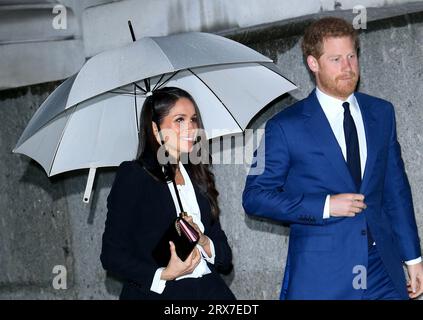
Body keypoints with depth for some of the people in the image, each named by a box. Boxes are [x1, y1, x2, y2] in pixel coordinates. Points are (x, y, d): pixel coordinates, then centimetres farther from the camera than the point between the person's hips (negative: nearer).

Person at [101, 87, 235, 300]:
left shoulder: (198, 179, 17)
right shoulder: (132, 175, 1)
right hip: (156, 293, -4)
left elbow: (225, 258, 15)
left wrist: (203, 241, -5)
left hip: (209, 291, 4)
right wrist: (163, 275, -18)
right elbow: (112, 254, -6)